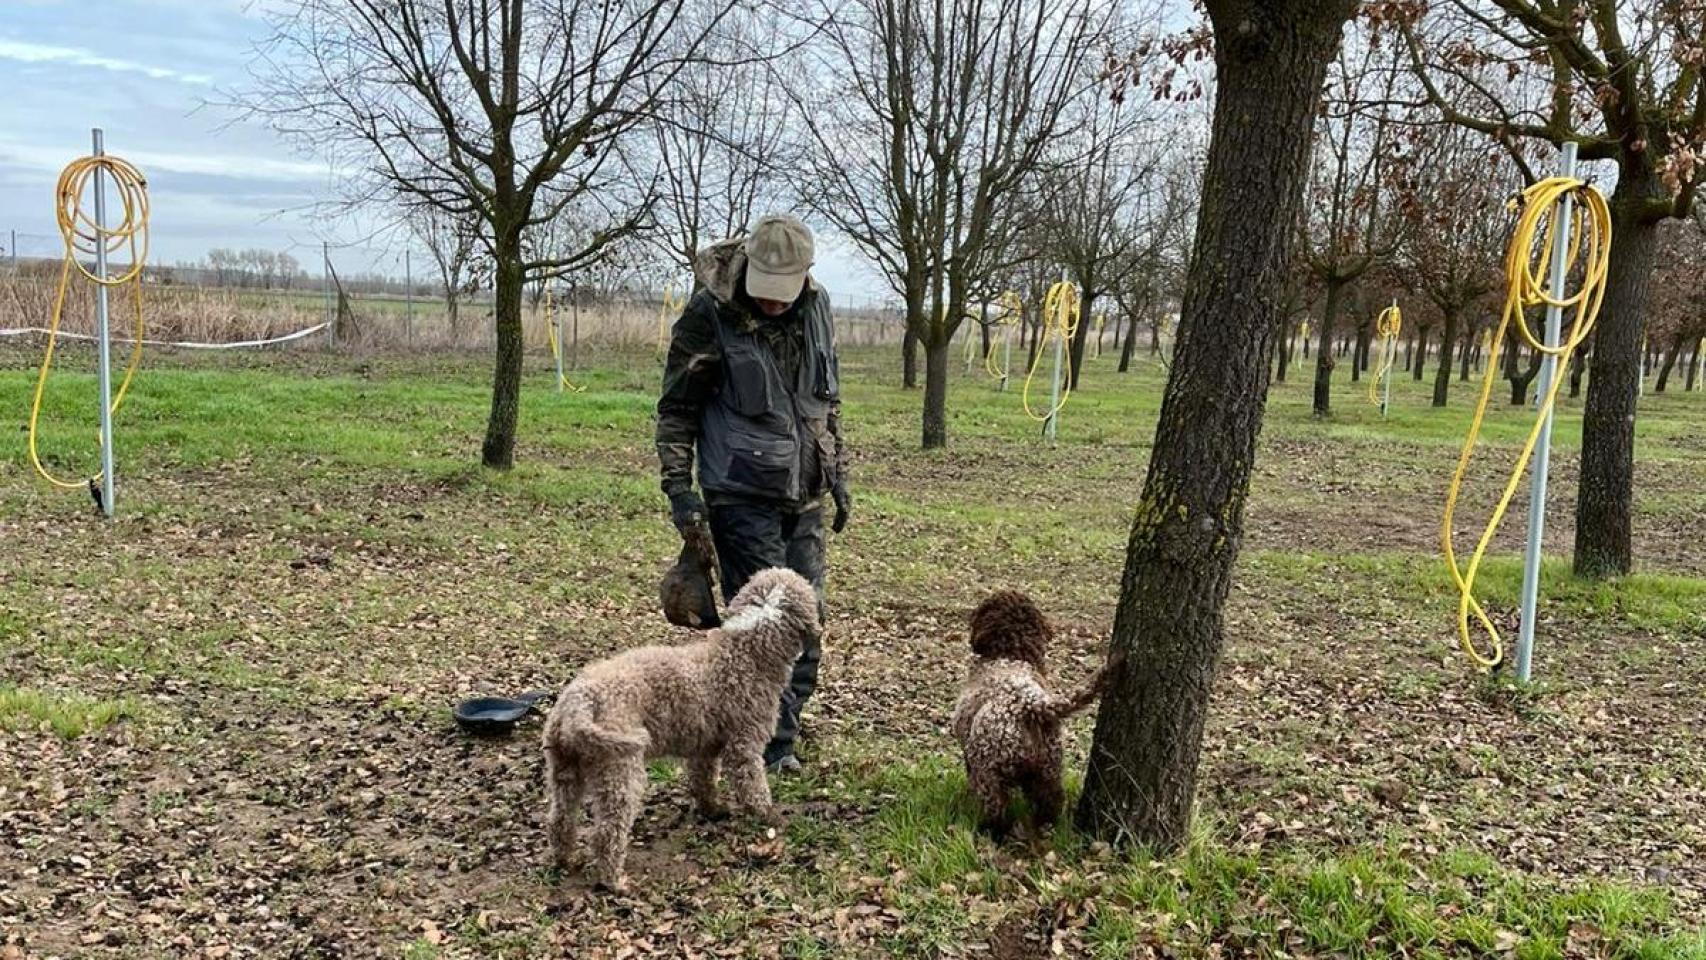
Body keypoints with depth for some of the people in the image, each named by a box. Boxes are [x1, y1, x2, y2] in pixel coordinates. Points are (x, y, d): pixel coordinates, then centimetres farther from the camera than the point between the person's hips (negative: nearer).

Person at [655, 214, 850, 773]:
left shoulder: (815, 308, 5)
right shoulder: (709, 314, -12)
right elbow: (677, 409, -6)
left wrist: (837, 475, 16)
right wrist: (679, 489, -12)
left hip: (803, 496, 6)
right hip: (742, 495, -6)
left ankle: (780, 734, 26)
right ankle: (770, 747, 7)